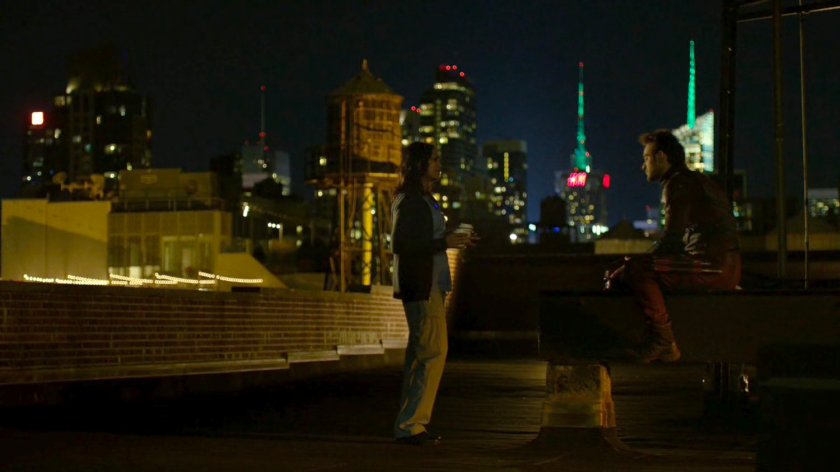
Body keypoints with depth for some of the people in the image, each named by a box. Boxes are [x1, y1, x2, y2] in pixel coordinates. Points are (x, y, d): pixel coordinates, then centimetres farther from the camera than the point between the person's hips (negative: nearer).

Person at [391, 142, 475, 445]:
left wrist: (452, 239, 10)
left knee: (421, 353, 11)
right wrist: (445, 243, -20)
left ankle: (411, 424, 16)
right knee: (433, 352, -12)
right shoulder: (408, 200, -12)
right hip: (419, 285, -11)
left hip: (430, 284, 11)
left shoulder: (423, 199, 18)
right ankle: (409, 424, -8)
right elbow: (400, 244, -21)